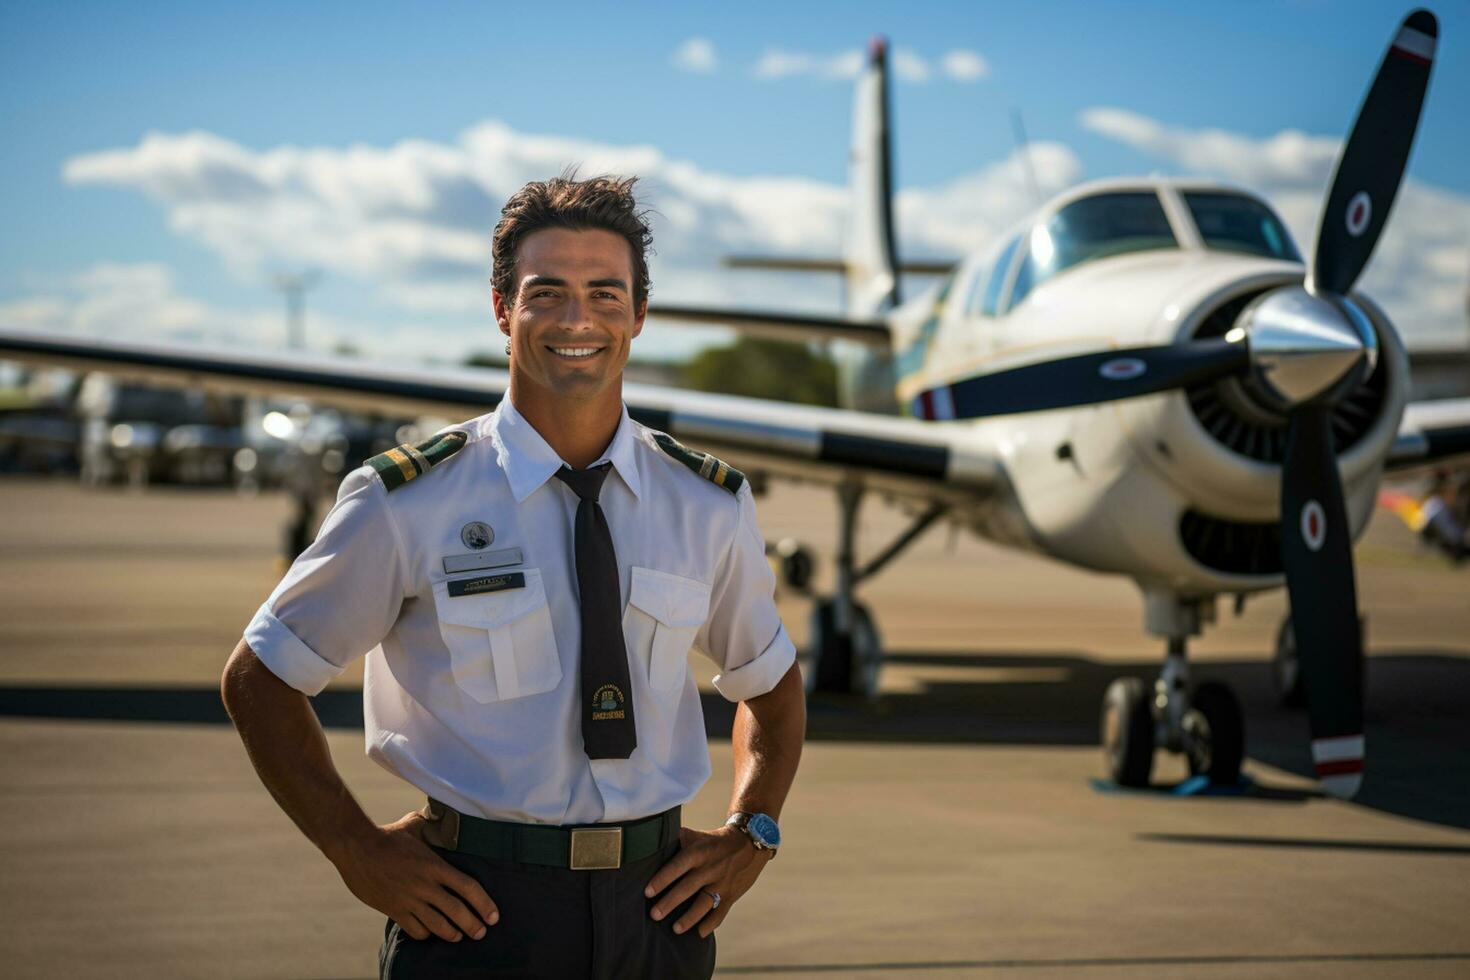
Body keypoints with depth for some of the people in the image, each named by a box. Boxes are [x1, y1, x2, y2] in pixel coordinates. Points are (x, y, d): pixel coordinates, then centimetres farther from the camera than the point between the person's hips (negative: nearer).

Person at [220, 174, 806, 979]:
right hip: (478, 911, -3)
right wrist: (358, 852, -5)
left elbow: (770, 683, 20)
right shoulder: (409, 504, -6)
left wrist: (752, 835, 5)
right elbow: (259, 679, 2)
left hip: (654, 908, 3)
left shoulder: (712, 508, 4)